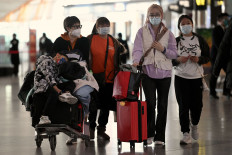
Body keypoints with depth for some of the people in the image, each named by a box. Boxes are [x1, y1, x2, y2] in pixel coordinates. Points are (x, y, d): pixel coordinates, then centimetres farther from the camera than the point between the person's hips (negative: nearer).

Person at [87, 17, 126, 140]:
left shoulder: (114, 42, 10)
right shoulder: (90, 40, 0)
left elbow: (122, 55, 16)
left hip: (109, 79, 3)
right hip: (94, 78, -3)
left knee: (106, 105, 8)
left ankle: (102, 129, 19)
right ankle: (91, 129, 18)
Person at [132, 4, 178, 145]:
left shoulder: (168, 34, 8)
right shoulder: (142, 32, 5)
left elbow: (174, 54, 7)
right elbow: (138, 49, -6)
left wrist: (163, 49, -11)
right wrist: (136, 61, -25)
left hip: (164, 73, 2)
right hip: (148, 72, -2)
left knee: (162, 105, 4)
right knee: (150, 103, -13)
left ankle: (160, 137, 13)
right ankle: (149, 134, 1)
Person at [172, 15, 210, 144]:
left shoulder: (199, 40, 4)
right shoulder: (176, 41, 3)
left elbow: (207, 57, 6)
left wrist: (198, 59, -14)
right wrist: (178, 60, -14)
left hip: (197, 77, 1)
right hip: (181, 77, -1)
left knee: (197, 104, 2)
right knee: (183, 105, -5)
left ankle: (194, 125, 33)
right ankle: (186, 133, 1)